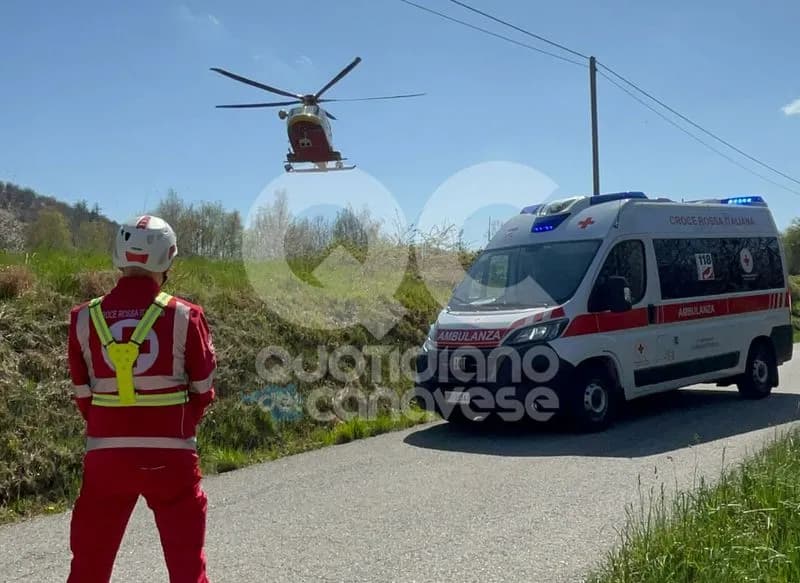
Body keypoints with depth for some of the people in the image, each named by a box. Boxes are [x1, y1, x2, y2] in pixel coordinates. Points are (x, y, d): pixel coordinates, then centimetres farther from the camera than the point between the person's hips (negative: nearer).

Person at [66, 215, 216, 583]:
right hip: (171, 454, -2)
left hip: (105, 454, 3)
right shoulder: (184, 316, -8)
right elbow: (203, 389, 0)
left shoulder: (84, 318, -2)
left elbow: (82, 392, 5)